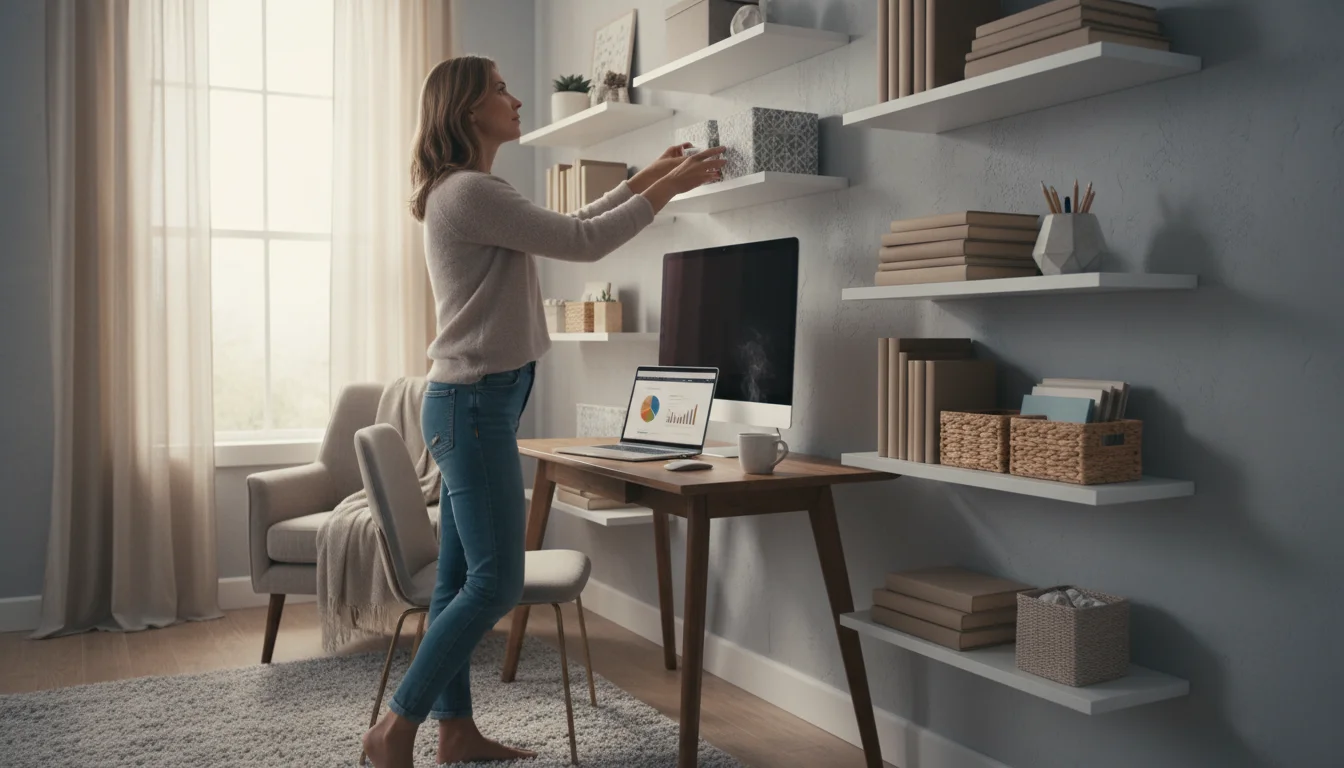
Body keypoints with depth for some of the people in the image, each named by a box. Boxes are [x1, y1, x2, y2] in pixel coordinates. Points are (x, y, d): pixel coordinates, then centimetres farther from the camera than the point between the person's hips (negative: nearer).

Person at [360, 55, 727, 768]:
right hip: (474, 405, -10)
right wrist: (673, 186, -5)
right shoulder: (469, 191, -14)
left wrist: (648, 176, 22)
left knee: (460, 578, 12)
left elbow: (570, 224, 24)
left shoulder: (468, 193, 18)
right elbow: (583, 242, -14)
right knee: (494, 583, -6)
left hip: (472, 404, 10)